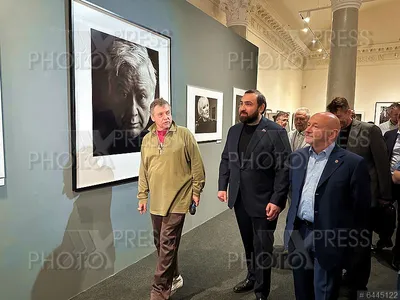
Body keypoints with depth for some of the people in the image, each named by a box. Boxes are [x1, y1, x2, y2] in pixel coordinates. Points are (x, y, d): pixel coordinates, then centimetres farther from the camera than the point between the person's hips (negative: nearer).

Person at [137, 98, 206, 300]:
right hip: (156, 200, 5)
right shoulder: (147, 139, 7)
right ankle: (173, 278, 36)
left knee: (168, 244, -2)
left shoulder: (184, 134, -5)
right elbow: (143, 170, 12)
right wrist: (142, 196, 11)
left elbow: (196, 165, -3)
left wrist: (196, 191, -4)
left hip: (177, 199, -5)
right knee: (160, 243, 15)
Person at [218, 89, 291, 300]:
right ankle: (252, 277, 43)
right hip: (239, 200, 5)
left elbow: (284, 168, -14)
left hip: (263, 202, -5)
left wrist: (277, 200, -18)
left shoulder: (276, 132, -11)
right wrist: (222, 186, 4)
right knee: (248, 244, 21)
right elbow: (226, 160, 13)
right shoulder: (234, 131, 7)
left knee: (262, 248, 9)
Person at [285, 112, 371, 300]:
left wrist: (354, 241, -2)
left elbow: (361, 207, -7)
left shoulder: (353, 163, -12)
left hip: (328, 238, -4)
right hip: (298, 233, 5)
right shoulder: (297, 157, 4)